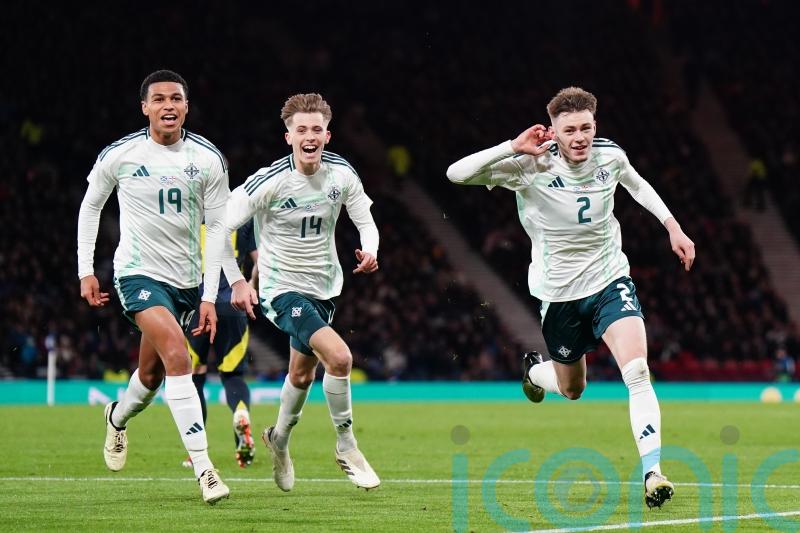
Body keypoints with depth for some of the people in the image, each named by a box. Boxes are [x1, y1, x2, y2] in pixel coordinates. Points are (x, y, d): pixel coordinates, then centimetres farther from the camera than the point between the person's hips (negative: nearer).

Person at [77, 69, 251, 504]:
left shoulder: (208, 159, -4)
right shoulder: (118, 156, -6)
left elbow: (217, 227, 0)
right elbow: (90, 207, 10)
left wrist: (211, 295, -6)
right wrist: (85, 271, 6)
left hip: (186, 280, 3)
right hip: (138, 273, -3)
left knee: (152, 374, 15)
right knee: (178, 356, -24)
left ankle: (117, 419, 51)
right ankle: (203, 468, -27)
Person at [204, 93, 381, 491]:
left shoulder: (342, 174, -6)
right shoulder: (269, 182, -20)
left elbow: (365, 220, 7)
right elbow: (219, 227, -17)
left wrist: (369, 250, -15)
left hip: (324, 287, 6)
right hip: (282, 289, -6)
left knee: (303, 373, 22)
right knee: (339, 356, -25)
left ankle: (279, 440, 49)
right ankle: (346, 448, -8)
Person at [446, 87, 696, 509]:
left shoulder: (610, 155, -7)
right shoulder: (530, 166, -19)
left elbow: (635, 183, 18)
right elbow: (457, 174, -29)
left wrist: (672, 224, 11)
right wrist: (514, 148, -34)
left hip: (610, 281, 1)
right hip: (558, 293, -1)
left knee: (637, 371, -21)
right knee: (571, 388, 16)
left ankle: (652, 472, -20)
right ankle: (534, 371, 54)